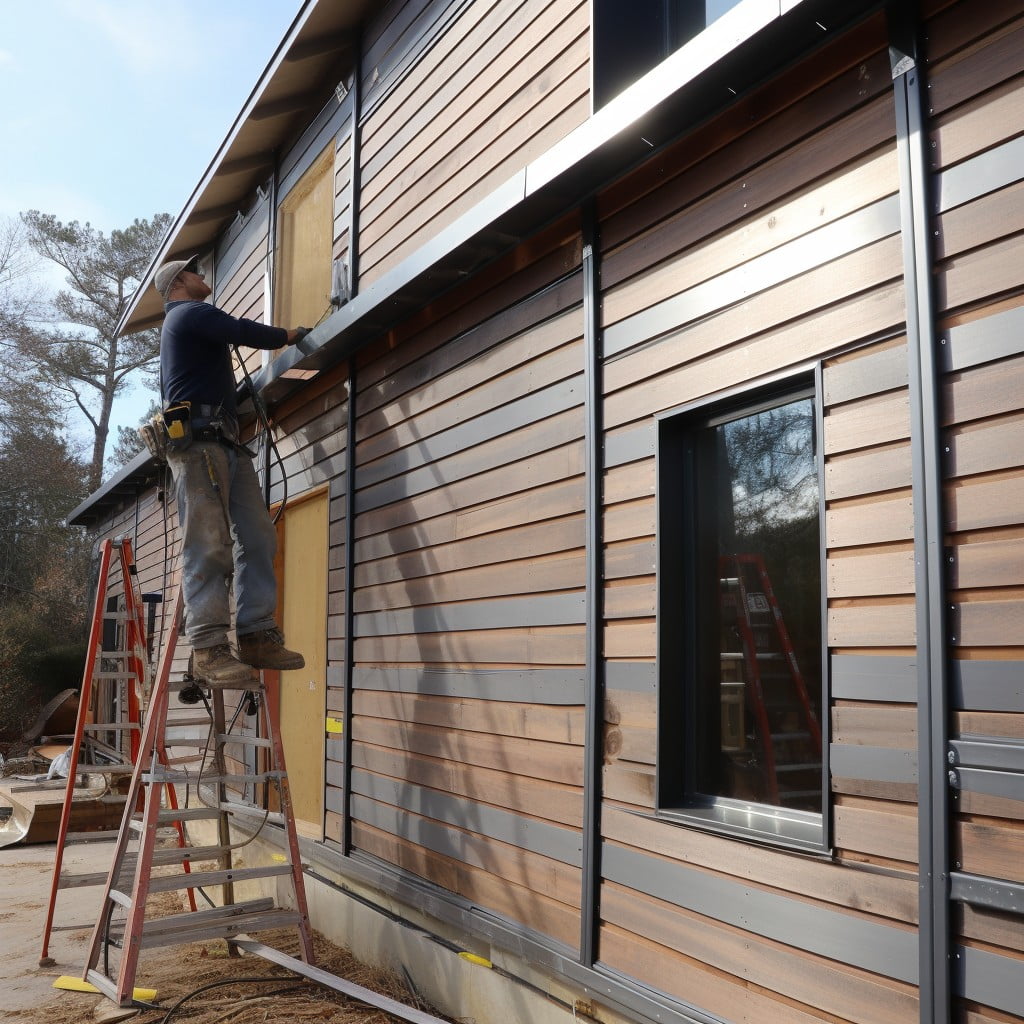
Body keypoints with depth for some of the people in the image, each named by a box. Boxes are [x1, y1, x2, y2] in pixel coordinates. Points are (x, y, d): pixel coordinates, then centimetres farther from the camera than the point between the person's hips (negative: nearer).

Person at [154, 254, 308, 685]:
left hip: (225, 442, 10)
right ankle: (208, 647, -19)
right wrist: (289, 336, 10)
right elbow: (245, 333, -5)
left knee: (257, 539, -4)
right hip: (198, 440, -10)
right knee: (209, 545, -16)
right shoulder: (190, 313, 3)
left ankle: (258, 636, -9)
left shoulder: (186, 322, 34)